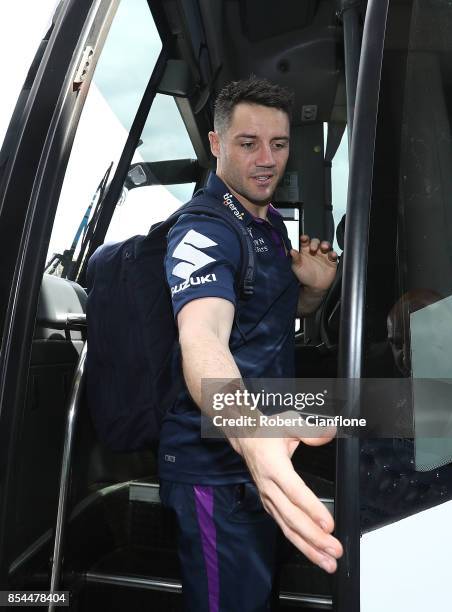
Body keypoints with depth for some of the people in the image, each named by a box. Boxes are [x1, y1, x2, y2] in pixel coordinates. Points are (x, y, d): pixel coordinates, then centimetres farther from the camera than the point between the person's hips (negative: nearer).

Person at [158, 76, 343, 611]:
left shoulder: (272, 222, 9)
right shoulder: (203, 232, -20)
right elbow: (202, 335, -39)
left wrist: (315, 286, -5)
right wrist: (251, 436, -59)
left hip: (268, 461, 9)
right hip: (216, 468, -9)